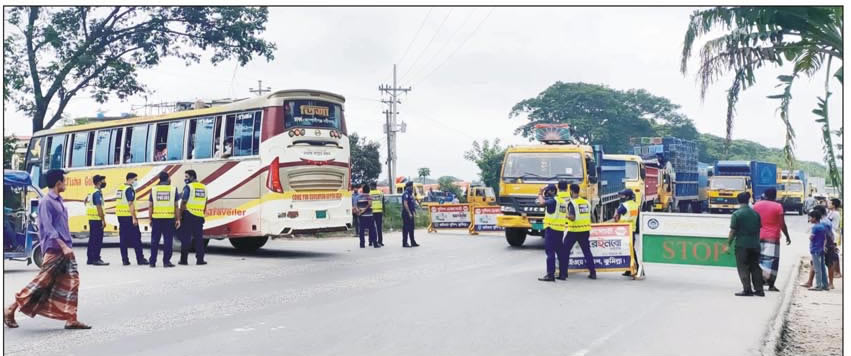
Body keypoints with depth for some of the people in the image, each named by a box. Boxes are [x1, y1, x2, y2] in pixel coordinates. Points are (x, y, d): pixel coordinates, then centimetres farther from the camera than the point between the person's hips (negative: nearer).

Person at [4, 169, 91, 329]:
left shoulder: (59, 201, 16)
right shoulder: (46, 201, -10)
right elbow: (48, 227, -17)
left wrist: (67, 246, 18)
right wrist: (63, 246, -24)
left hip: (65, 248, 8)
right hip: (54, 248, -8)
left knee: (72, 280, 1)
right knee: (42, 281, -4)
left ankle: (71, 319, 1)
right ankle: (11, 310, 9)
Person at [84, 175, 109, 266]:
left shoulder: (92, 192, 15)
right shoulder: (98, 193, -15)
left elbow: (86, 200, 25)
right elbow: (99, 207, -20)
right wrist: (103, 220, -19)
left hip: (92, 219, 10)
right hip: (97, 219, -10)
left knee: (92, 238, 13)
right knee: (98, 239, -7)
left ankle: (90, 258, 17)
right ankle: (96, 259, -7)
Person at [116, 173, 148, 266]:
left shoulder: (120, 188, 14)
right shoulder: (129, 189, -12)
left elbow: (119, 202, 19)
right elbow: (131, 204, -18)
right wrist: (134, 218, -19)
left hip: (120, 216, 8)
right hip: (128, 216, -8)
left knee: (123, 238, 8)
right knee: (136, 238, -2)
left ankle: (124, 259, 9)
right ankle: (140, 259, 0)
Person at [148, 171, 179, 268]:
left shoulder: (154, 189, 4)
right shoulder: (173, 189, 1)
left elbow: (151, 206, 4)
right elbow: (176, 206, 1)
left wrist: (150, 219, 10)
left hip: (156, 218, 2)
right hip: (169, 218, -1)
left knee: (155, 240, 8)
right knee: (168, 240, 2)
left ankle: (152, 262, 9)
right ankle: (166, 261, 1)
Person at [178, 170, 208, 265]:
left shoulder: (188, 187, -7)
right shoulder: (204, 187, 12)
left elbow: (183, 203, -11)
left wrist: (179, 216, -7)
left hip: (188, 215, -5)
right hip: (199, 216, 5)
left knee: (185, 238, 1)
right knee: (199, 238, 8)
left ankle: (184, 259, 4)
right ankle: (200, 260, 7)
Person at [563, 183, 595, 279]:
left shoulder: (571, 203, -12)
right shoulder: (586, 202, 7)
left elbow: (572, 217, -20)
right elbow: (589, 216, 12)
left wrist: (566, 215, -6)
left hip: (574, 231, -5)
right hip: (585, 230, 5)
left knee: (565, 250, 9)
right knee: (587, 251, 9)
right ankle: (593, 272, 4)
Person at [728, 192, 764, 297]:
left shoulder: (736, 214, -9)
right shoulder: (755, 213, 7)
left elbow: (733, 231, -11)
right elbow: (759, 228, 13)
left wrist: (728, 244, -3)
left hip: (742, 245, -5)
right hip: (754, 244, 5)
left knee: (743, 268, 0)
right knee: (755, 267, 12)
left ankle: (747, 290, -4)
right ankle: (759, 289, 14)